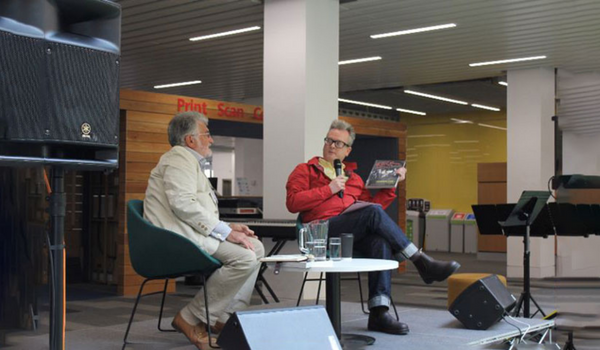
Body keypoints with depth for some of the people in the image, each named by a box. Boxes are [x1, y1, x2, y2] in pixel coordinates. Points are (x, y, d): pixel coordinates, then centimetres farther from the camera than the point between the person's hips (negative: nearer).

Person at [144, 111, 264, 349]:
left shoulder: (191, 162, 29)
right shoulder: (180, 157, -4)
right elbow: (182, 204, -20)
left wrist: (229, 227, 10)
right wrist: (224, 231, -18)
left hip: (191, 232, 11)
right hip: (178, 236, -11)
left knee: (256, 248, 5)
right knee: (245, 257, -23)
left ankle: (227, 318, -1)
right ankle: (191, 318, -14)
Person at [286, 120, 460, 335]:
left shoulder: (353, 177, 31)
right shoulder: (305, 171, 17)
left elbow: (374, 203, 26)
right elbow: (292, 203, 0)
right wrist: (329, 190, -6)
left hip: (356, 234, 4)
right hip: (323, 231, -4)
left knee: (380, 242, -32)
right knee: (373, 212, -29)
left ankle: (379, 313, -39)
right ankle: (422, 262, -26)